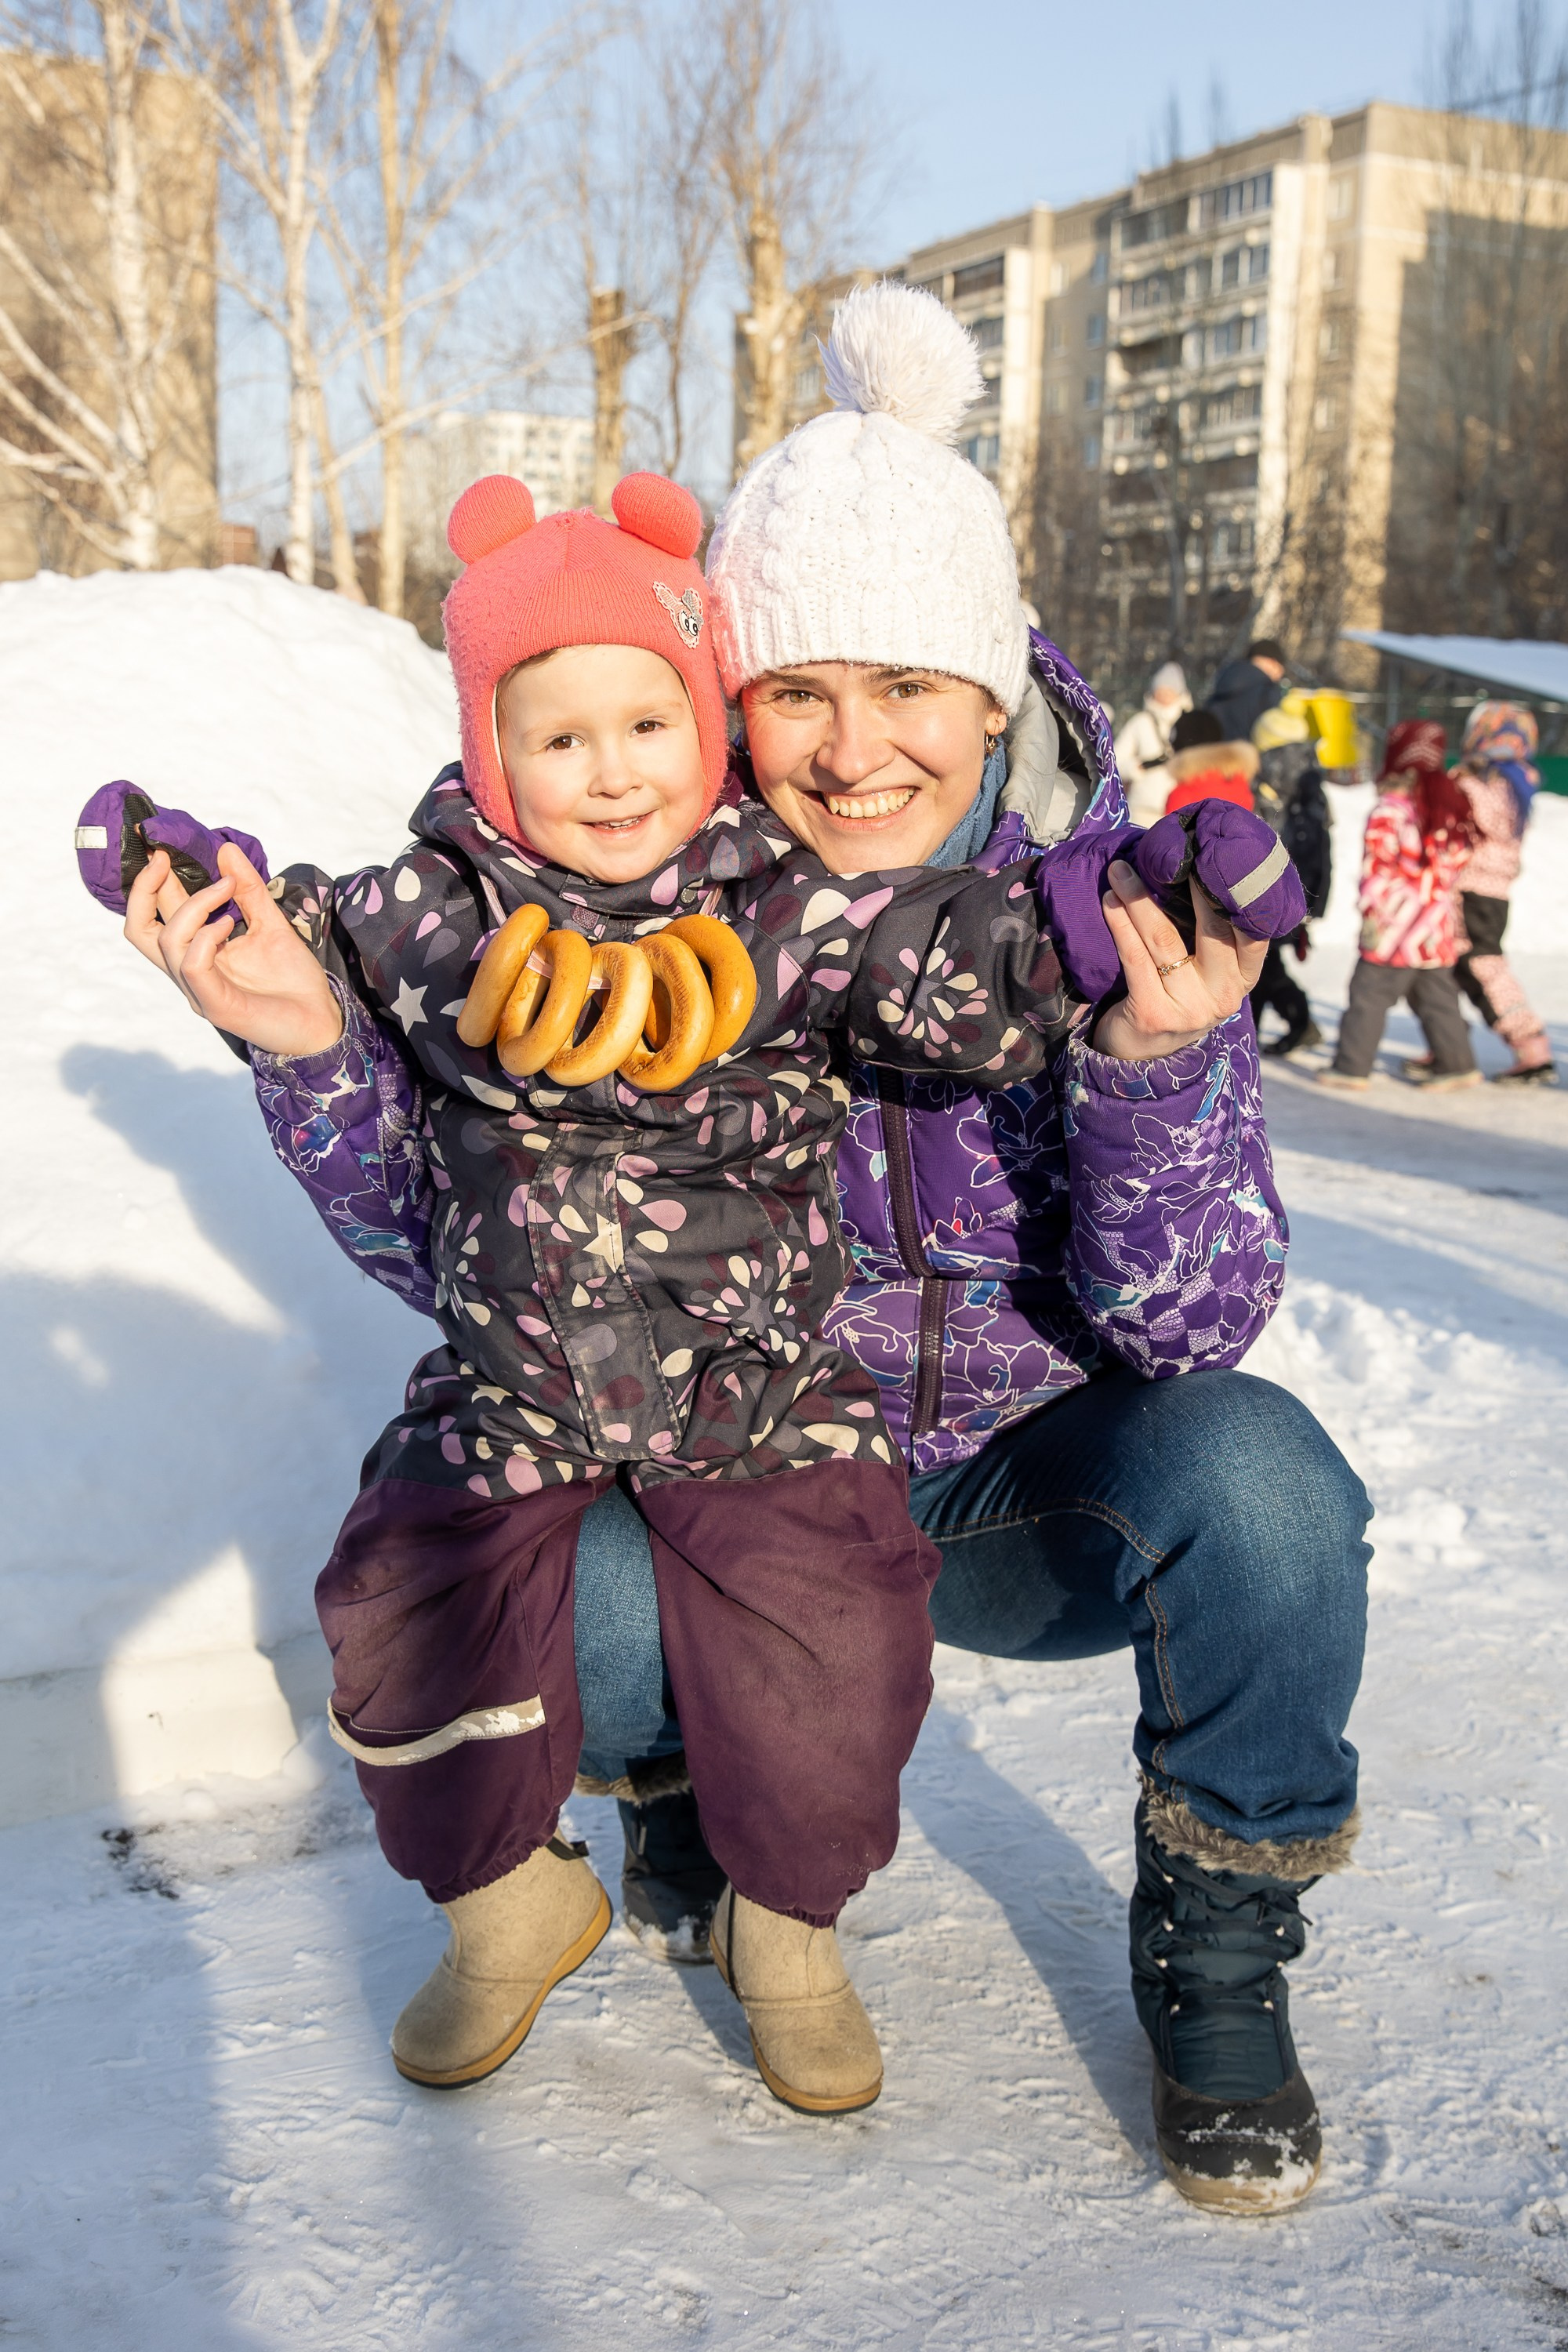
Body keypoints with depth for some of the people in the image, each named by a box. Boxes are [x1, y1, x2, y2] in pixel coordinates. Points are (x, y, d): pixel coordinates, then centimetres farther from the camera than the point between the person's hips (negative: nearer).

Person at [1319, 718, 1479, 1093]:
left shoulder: (1388, 810, -11)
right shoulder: (1453, 806, 10)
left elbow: (1377, 868, -14)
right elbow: (1458, 862, 16)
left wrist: (1372, 916, -13)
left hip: (1395, 924, -7)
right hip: (1438, 929, 7)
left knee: (1369, 993, -1)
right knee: (1437, 995, 14)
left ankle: (1352, 1066, 0)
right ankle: (1456, 1062, 15)